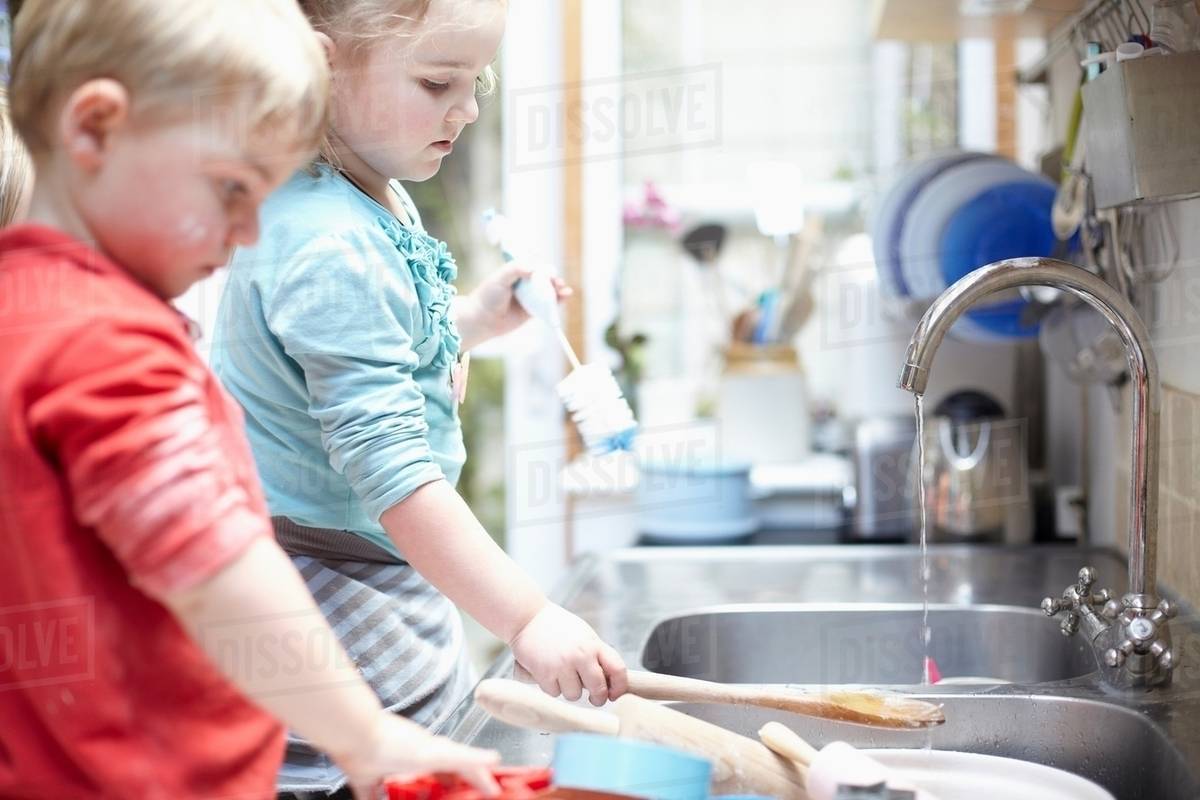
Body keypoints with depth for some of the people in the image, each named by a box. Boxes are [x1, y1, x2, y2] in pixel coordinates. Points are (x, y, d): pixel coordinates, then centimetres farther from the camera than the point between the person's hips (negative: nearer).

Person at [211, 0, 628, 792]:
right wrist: (526, 619, -28)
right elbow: (391, 469, -28)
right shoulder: (332, 248, -24)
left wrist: (469, 320, 9)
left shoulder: (382, 198, 6)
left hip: (393, 577, 10)